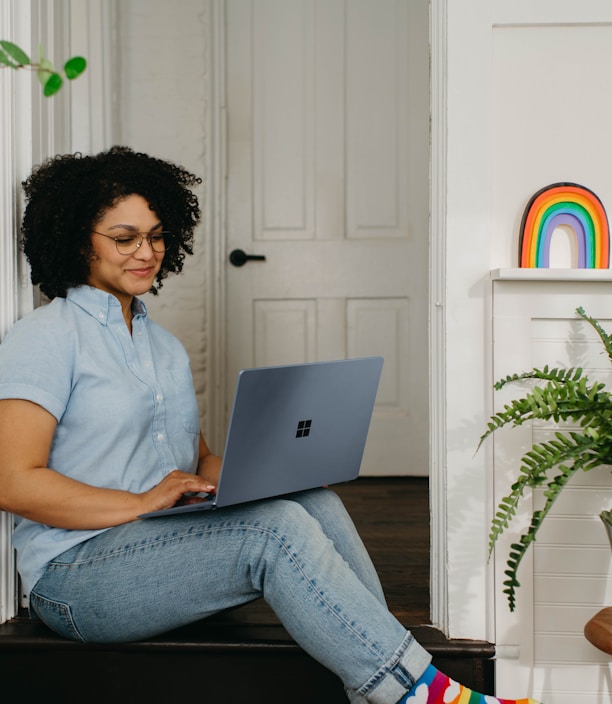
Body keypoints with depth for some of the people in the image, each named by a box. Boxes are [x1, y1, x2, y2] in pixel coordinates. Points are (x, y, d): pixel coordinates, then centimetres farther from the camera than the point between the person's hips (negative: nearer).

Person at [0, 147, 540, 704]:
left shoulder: (163, 345, 19)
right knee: (278, 526, -29)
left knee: (314, 501, -18)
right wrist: (140, 503, -20)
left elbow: (198, 459, 18)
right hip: (76, 577, -7)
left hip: (167, 541, 7)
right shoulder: (45, 337, -6)